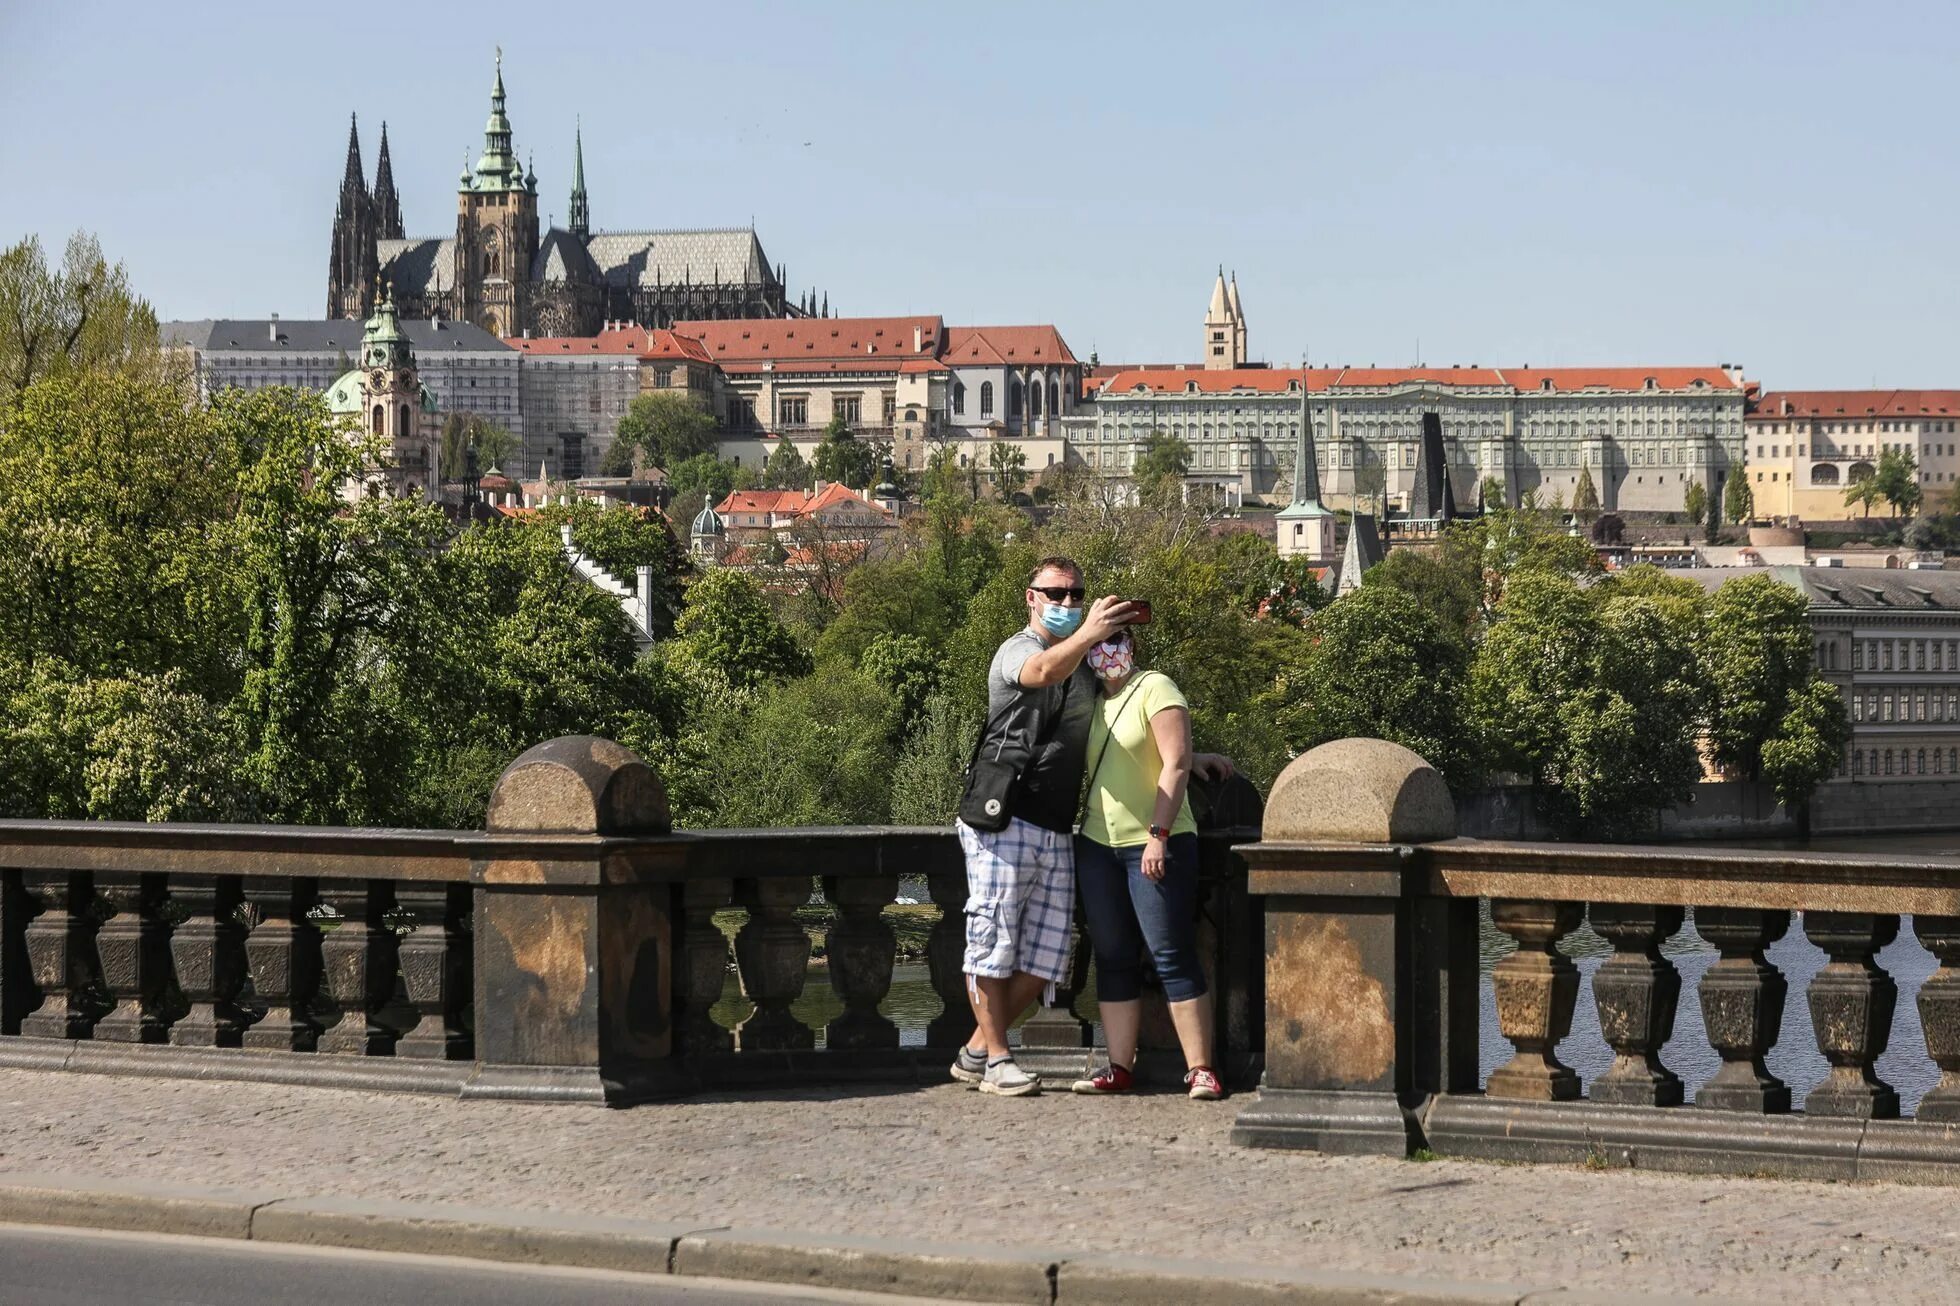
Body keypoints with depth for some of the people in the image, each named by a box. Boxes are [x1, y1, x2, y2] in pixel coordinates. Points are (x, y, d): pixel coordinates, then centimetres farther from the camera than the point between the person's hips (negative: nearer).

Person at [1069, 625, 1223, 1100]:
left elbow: (1177, 764, -14)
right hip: (1098, 846, 7)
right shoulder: (1092, 700, 14)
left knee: (1173, 957, -9)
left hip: (1155, 846, -7)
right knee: (1113, 959, 6)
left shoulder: (1154, 689, -6)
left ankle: (1200, 1069, -9)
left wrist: (1159, 834, -20)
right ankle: (1119, 1067, 8)